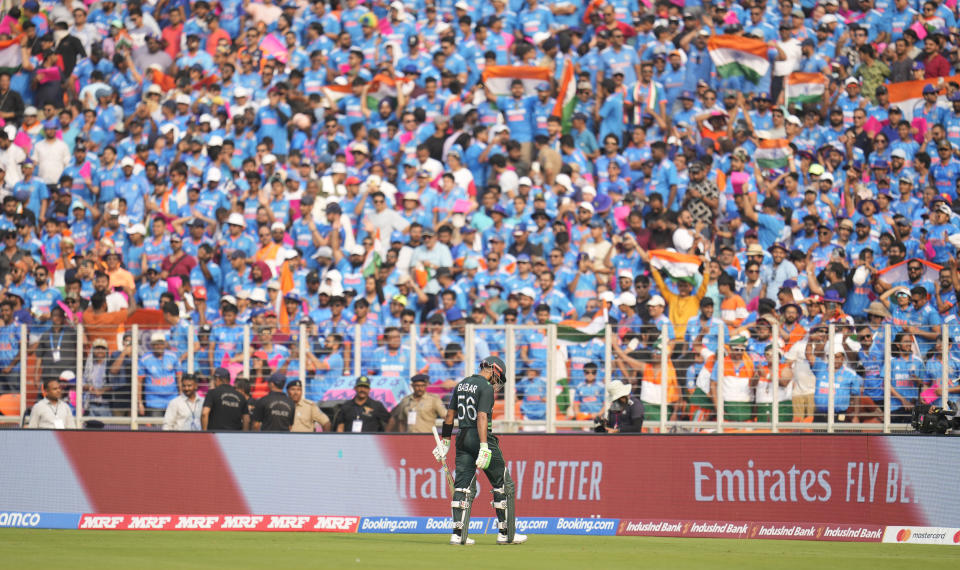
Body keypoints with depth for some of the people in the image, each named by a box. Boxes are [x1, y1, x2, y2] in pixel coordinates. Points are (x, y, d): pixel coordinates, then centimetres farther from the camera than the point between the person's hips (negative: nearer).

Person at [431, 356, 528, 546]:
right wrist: (484, 448, -27)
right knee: (503, 485, 5)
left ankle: (458, 533, -5)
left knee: (463, 486, 5)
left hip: (462, 439, 7)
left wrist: (445, 441, 21)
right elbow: (482, 418, -20)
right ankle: (505, 532, 7)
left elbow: (450, 415, 15)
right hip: (481, 438, -7)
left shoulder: (461, 385, 13)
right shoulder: (486, 388, -10)